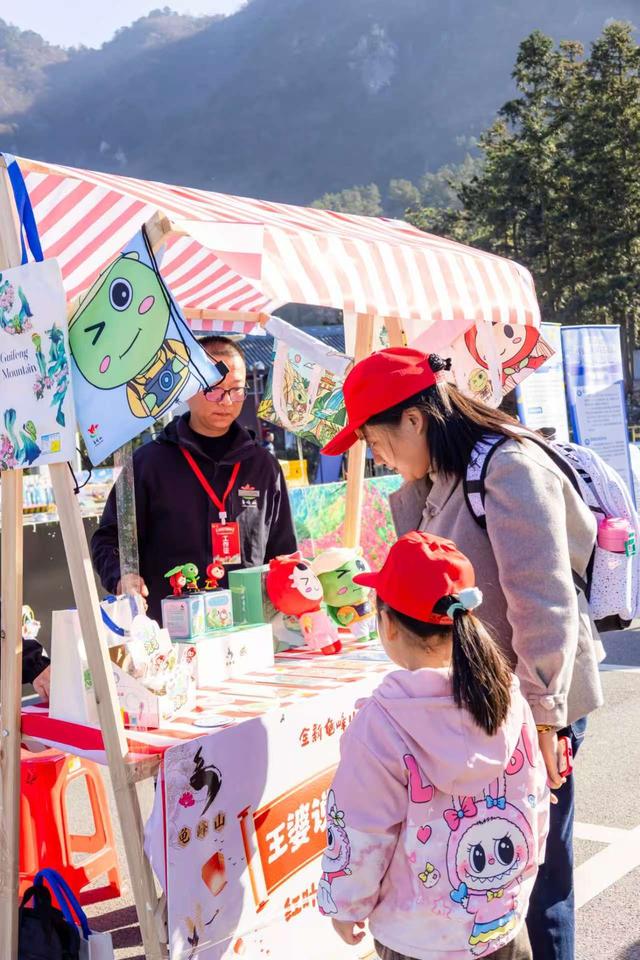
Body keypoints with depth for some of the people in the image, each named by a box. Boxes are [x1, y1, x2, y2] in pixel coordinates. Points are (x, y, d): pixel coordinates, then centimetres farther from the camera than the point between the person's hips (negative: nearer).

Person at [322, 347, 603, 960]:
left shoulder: (509, 468, -17)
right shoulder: (444, 481, 12)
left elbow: (543, 603, -22)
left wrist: (542, 717, -21)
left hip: (533, 705, -9)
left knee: (534, 872, 3)